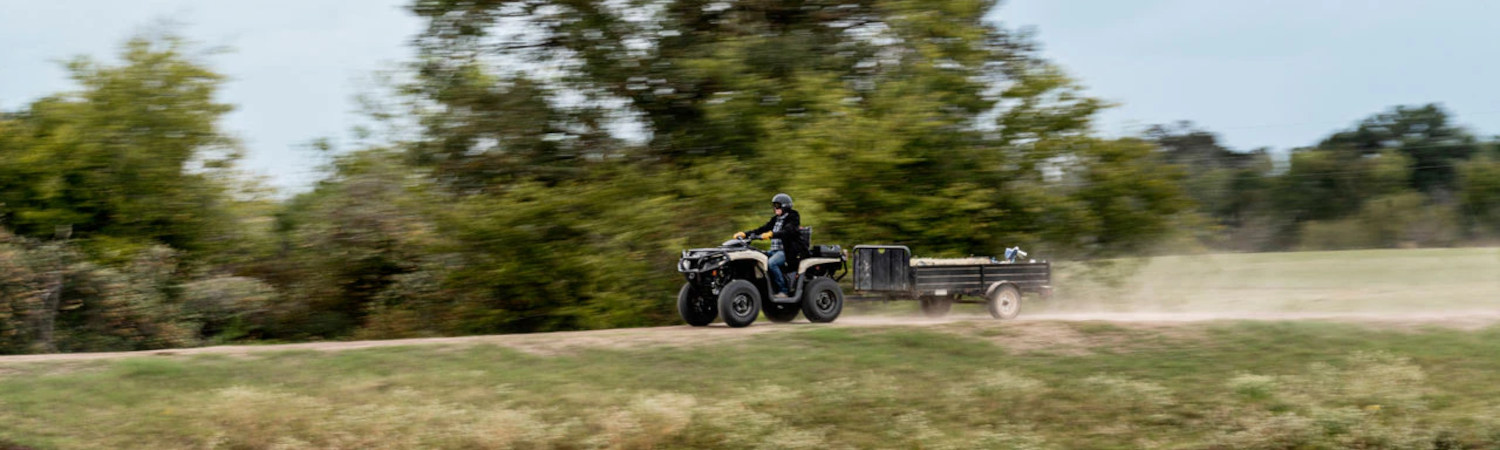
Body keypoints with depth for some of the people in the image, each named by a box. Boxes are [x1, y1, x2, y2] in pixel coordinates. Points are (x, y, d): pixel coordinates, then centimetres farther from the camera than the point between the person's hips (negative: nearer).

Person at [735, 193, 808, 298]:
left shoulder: (792, 219, -4)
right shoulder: (775, 220, 21)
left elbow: (787, 232, -23)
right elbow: (762, 229, 16)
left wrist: (771, 234, -39)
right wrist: (745, 234, 3)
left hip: (788, 252, -8)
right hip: (775, 250, 8)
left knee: (771, 263, -34)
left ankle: (783, 291, -30)